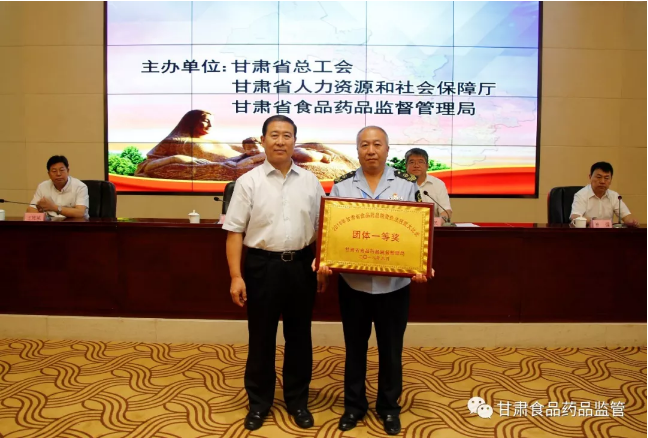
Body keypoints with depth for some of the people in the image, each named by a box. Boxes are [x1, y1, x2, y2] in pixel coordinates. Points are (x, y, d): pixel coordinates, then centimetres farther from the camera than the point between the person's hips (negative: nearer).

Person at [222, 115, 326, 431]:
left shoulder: (310, 181, 5)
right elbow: (234, 232, -5)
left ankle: (297, 400, 32)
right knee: (261, 337, 10)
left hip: (301, 266, 2)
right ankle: (259, 402, 30)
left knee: (299, 336, 13)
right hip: (262, 266, -2)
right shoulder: (249, 182, -3)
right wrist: (236, 276, -10)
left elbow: (321, 227, 9)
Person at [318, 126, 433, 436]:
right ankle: (354, 404, 34)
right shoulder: (342, 186, 1)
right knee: (355, 346, 15)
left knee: (391, 348, 13)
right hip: (353, 282, 1)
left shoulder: (406, 184, -1)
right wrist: (324, 260, -16)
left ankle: (389, 406, 34)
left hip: (394, 283, 0)